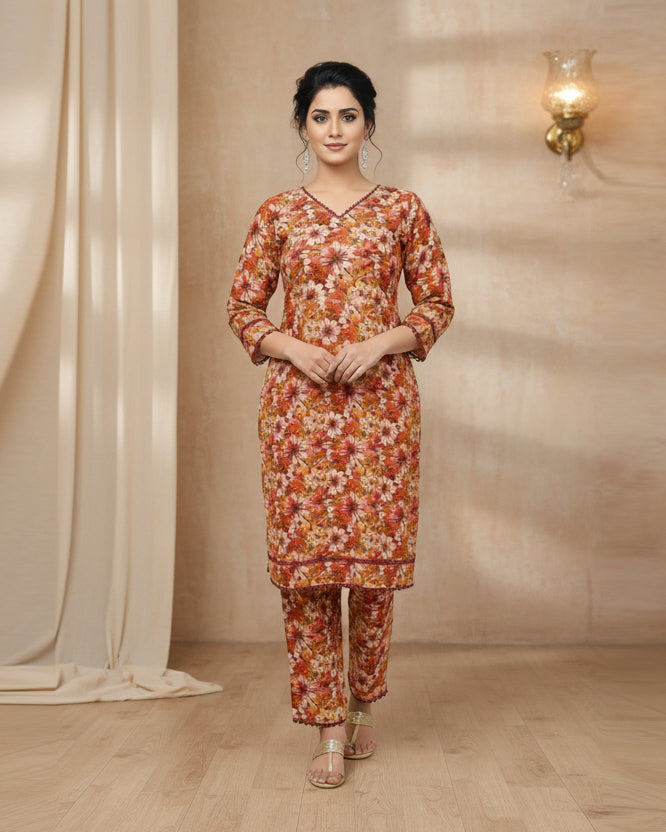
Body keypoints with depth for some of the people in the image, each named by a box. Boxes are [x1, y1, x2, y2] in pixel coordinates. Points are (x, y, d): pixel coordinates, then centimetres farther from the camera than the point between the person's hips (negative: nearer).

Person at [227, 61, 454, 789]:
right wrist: (294, 348, -8)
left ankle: (362, 707, 24)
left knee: (375, 554, 3)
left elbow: (438, 304, 8)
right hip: (298, 401, 0)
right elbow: (242, 306, 9)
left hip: (380, 400, 0)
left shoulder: (402, 209, 7)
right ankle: (328, 726, 7)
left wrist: (383, 341, -9)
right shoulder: (278, 214, 8)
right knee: (305, 556, -3)